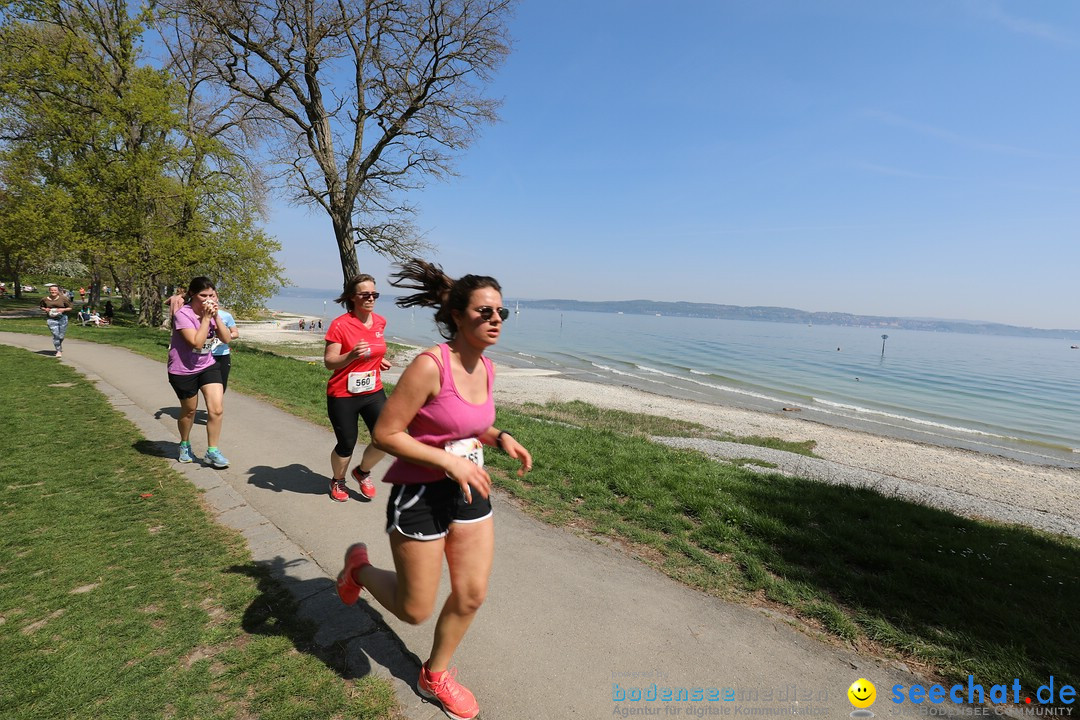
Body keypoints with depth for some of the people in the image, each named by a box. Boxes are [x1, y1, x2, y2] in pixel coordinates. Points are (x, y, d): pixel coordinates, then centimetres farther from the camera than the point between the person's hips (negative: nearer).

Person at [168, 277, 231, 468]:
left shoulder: (212, 312, -1)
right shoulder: (183, 314, -20)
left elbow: (226, 339, -8)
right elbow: (197, 343, -29)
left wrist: (216, 317, -18)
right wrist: (206, 318, -26)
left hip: (208, 366, 4)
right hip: (183, 370, -4)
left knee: (217, 409, -7)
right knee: (189, 410, 14)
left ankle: (212, 452, 7)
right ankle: (185, 445, 42)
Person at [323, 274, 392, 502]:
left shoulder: (380, 322, 4)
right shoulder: (340, 324, -13)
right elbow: (329, 362, -15)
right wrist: (351, 355, -32)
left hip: (373, 392, 4)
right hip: (343, 395, -4)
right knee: (346, 445, 8)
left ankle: (363, 471, 23)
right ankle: (337, 481, 39)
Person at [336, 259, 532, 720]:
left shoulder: (485, 368, 0)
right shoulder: (430, 365, -24)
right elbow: (384, 434, -21)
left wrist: (500, 438, -3)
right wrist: (451, 462, -25)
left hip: (470, 491, 7)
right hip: (420, 495, -7)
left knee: (472, 596, 14)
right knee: (415, 610, 11)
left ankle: (435, 675, 42)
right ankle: (358, 567, 40)